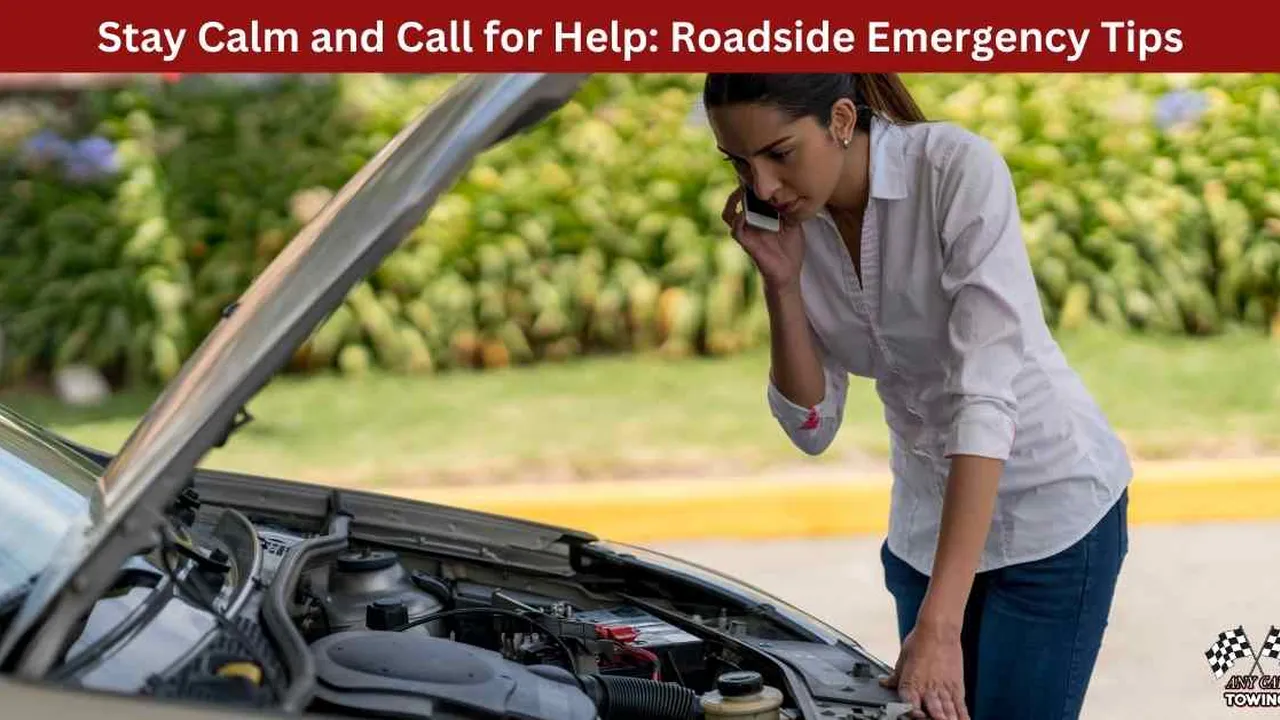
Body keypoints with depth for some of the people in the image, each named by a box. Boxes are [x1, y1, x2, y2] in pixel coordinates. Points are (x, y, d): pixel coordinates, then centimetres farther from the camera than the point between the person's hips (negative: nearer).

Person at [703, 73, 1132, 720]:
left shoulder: (959, 169, -25)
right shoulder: (790, 222, -7)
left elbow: (984, 397, -31)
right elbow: (812, 427, -3)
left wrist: (939, 623, -37)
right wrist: (780, 282, -19)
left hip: (1052, 507, -5)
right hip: (926, 520, 5)